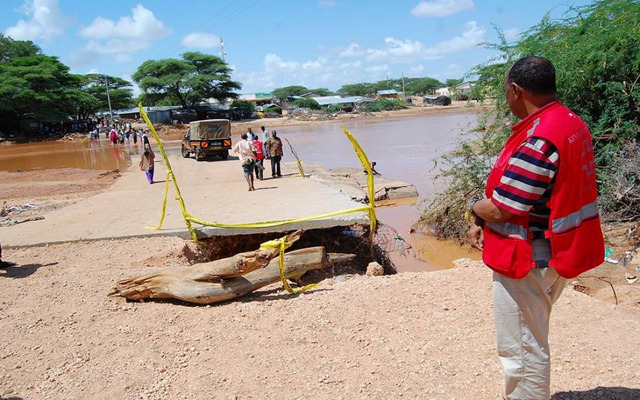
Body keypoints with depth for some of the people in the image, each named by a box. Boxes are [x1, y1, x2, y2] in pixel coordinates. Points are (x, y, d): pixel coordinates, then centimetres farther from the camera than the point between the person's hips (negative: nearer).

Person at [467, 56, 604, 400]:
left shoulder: (538, 140, -27)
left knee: (523, 350, 5)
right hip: (558, 252, 11)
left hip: (529, 260, -10)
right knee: (532, 341, 27)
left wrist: (474, 207, -1)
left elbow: (500, 210, -24)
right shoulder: (572, 122, 6)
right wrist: (482, 222, 7)